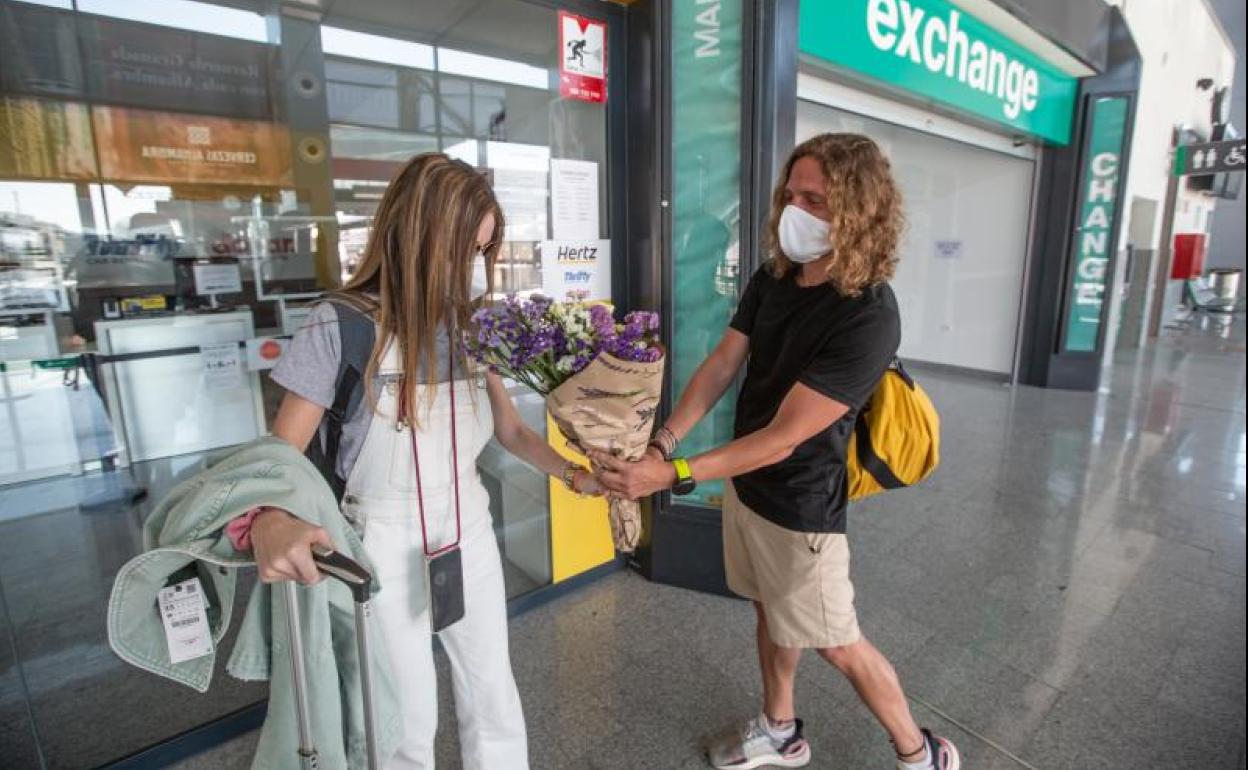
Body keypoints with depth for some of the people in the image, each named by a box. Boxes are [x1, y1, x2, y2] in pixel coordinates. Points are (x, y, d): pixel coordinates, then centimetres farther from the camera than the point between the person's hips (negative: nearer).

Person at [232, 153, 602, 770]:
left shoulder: (470, 328, -4)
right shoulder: (341, 327, -17)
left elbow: (510, 430, 4)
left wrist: (573, 473, -12)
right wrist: (268, 522, -35)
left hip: (469, 532, 4)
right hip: (386, 546, -3)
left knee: (493, 696, 18)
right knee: (408, 718, 16)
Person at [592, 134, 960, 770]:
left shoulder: (868, 319, -27)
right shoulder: (772, 278, -3)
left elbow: (783, 437, -29)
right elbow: (719, 366, -6)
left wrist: (671, 475, -33)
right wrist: (661, 442, -19)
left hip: (799, 507, -7)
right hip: (745, 484, 7)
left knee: (836, 644, 12)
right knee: (769, 613, 23)